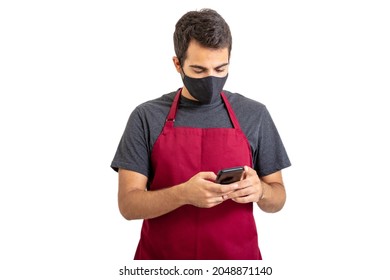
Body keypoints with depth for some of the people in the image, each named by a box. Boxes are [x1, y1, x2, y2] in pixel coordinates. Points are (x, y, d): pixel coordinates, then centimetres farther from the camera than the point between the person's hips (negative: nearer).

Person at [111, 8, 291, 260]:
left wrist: (259, 190, -20)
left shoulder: (255, 115, -3)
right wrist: (184, 193, -26)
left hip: (236, 255, 1)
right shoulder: (146, 117, -6)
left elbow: (278, 198, 3)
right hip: (161, 255, -1)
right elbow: (129, 203, -9)